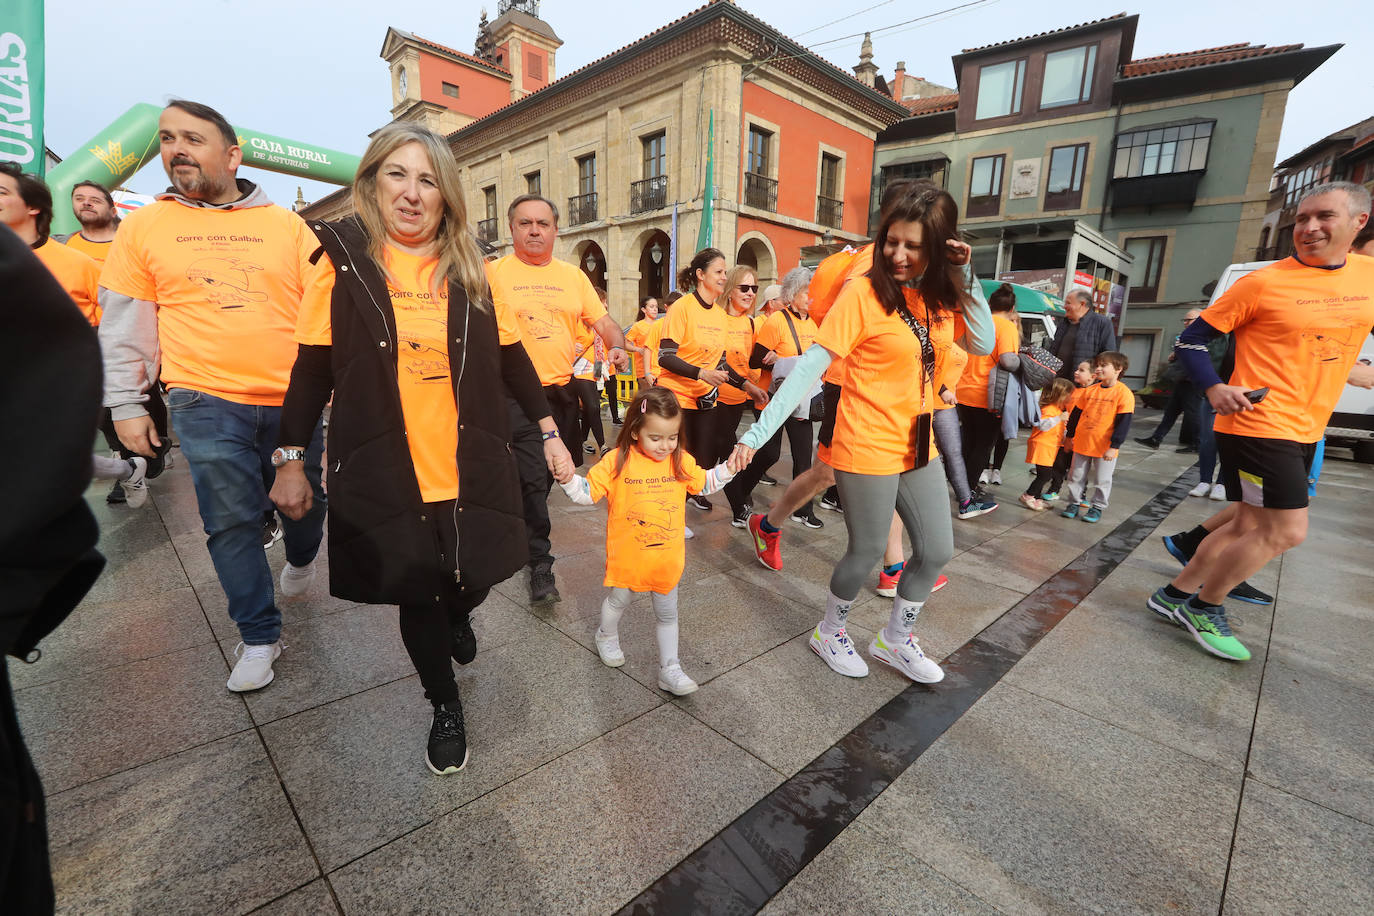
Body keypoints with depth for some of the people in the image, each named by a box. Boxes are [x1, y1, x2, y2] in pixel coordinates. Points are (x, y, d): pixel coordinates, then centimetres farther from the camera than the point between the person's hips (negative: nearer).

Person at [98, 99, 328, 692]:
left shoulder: (287, 226, 5)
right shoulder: (144, 226, 8)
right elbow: (123, 326, 9)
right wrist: (126, 405, 5)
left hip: (294, 399, 0)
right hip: (208, 402, 0)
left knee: (306, 500, 13)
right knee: (231, 522, 2)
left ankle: (300, 558, 47)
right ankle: (259, 636, 19)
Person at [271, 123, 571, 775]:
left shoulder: (470, 269, 4)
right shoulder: (344, 262, 0)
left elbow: (511, 356, 7)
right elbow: (312, 369, 2)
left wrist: (550, 433, 5)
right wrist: (290, 460, 1)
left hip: (470, 470, 2)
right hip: (383, 476, -1)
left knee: (472, 582, 11)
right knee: (416, 596, 10)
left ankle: (457, 616, 52)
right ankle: (445, 707, 37)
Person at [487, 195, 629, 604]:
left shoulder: (573, 275, 10)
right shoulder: (493, 273, -1)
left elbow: (603, 321, 11)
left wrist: (617, 347, -9)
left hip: (563, 390, 5)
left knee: (549, 474, 16)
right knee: (533, 478, -8)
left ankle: (522, 532, 40)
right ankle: (540, 563, 7)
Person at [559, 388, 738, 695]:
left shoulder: (681, 461, -4)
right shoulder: (616, 462, -15)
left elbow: (704, 483, 13)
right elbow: (587, 493, -9)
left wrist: (729, 467, 2)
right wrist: (568, 477, -26)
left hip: (667, 557, 2)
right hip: (628, 556, -2)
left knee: (667, 613, 15)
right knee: (619, 600, 23)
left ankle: (670, 670, 30)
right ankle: (607, 637, 55)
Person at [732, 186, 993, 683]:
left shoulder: (938, 296, 4)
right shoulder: (864, 291, -16)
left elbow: (983, 345, 7)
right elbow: (811, 365, -22)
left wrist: (966, 277, -4)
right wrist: (759, 432, -29)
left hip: (918, 446, 7)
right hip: (868, 449, -7)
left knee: (937, 550, 14)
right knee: (868, 552, 6)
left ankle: (895, 638, 37)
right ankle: (829, 632, 35)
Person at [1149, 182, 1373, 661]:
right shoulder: (1264, 282, -8)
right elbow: (1191, 339, -7)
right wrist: (1214, 389, -21)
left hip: (1305, 431, 7)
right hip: (1258, 424, -7)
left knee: (1252, 525, 12)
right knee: (1286, 531, -7)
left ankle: (1175, 594, 24)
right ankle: (1204, 608, 11)